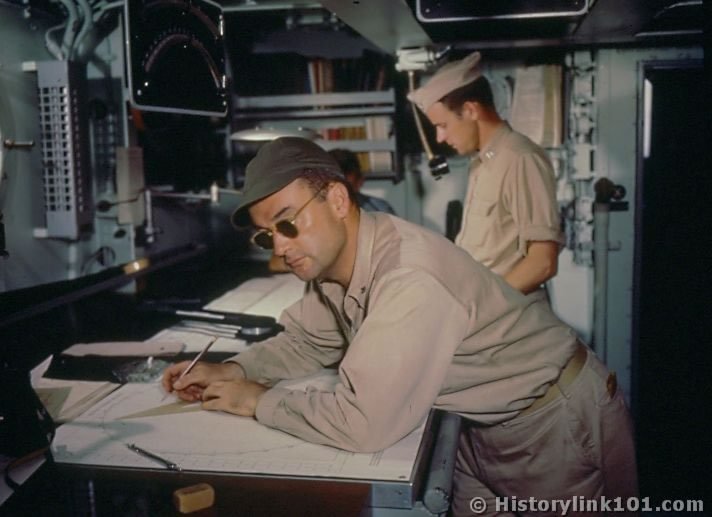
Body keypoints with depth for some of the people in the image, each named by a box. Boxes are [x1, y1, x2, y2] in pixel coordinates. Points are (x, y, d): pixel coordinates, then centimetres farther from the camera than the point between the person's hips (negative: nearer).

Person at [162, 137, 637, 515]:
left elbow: (363, 425, -38)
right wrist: (234, 371, -8)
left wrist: (258, 401, -22)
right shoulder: (332, 256, -7)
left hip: (559, 423, -7)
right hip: (487, 426, 7)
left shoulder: (409, 278, -36)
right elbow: (307, 341, 9)